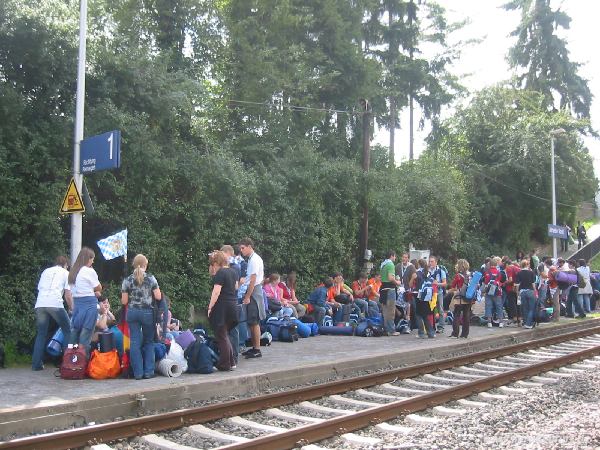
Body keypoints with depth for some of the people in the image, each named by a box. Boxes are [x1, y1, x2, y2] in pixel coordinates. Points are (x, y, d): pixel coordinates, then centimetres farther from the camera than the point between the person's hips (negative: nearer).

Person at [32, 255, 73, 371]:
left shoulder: (45, 271, 27)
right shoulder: (65, 273, 15)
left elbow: (39, 288, 24)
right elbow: (68, 295, 8)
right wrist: (72, 309, 20)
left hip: (40, 304, 4)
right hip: (55, 304, -4)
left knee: (41, 333, 14)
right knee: (67, 331, 10)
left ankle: (36, 364, 11)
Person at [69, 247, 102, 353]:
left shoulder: (73, 272, 11)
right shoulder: (89, 271, -11)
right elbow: (99, 288, -2)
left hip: (76, 302, 7)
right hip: (89, 303, -7)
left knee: (75, 330, 13)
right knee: (86, 332, -3)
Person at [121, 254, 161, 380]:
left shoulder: (127, 280, 0)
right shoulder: (151, 278, -3)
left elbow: (124, 301, 0)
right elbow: (158, 297, -4)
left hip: (132, 312, 1)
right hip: (147, 312, -1)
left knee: (134, 342, 3)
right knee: (149, 342, 10)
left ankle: (138, 373, 2)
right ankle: (148, 371, 7)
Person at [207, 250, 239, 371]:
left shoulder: (220, 273, -13)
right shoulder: (233, 272, 12)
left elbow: (216, 292, -19)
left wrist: (210, 307, -14)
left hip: (222, 306, -8)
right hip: (233, 305, 8)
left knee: (221, 336, 0)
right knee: (225, 335, 17)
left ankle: (225, 365, 3)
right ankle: (231, 362, 17)